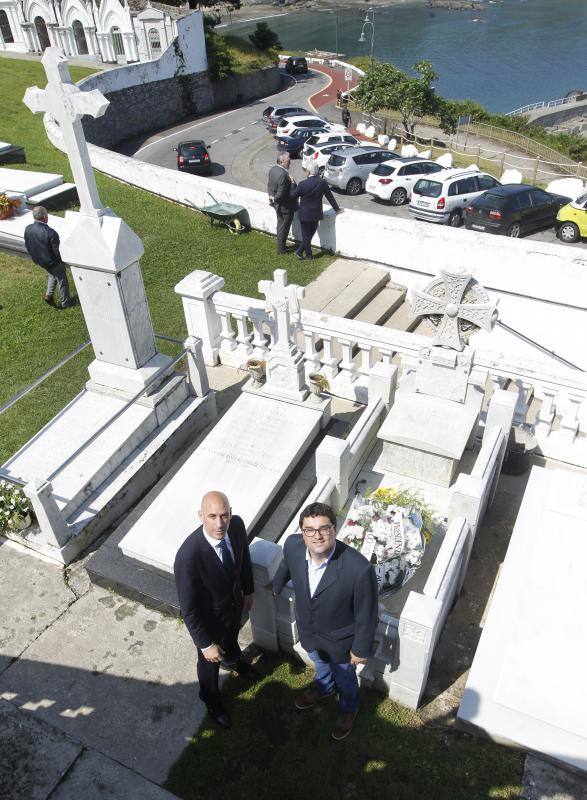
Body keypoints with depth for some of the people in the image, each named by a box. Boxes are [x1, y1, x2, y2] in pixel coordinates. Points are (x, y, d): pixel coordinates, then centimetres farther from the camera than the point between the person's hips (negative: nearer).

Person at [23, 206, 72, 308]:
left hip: (38, 260, 6)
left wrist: (35, 256, 16)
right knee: (62, 281, 17)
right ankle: (65, 303, 31)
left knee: (52, 274, 34)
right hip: (52, 262, -6)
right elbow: (56, 251, -24)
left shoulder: (28, 229, -13)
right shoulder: (51, 233, -32)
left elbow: (27, 246, 0)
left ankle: (49, 294, 24)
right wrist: (61, 261, -5)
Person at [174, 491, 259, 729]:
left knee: (231, 641, 36)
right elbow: (188, 609, -28)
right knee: (210, 661, 26)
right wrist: (205, 644, -18)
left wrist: (248, 591, 10)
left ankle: (233, 662, 71)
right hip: (209, 619, -4)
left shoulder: (237, 525, -26)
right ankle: (211, 700, 58)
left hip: (235, 604, 4)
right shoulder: (188, 556, -43)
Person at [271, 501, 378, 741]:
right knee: (320, 664, 36)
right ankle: (323, 688, 69)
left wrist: (361, 649, -10)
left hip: (340, 640, -3)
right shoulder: (292, 544, -28)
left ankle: (348, 709, 61)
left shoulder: (359, 568, -41)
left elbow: (366, 614, -23)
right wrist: (276, 584, 18)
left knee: (345, 679, 29)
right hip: (308, 631, 4)